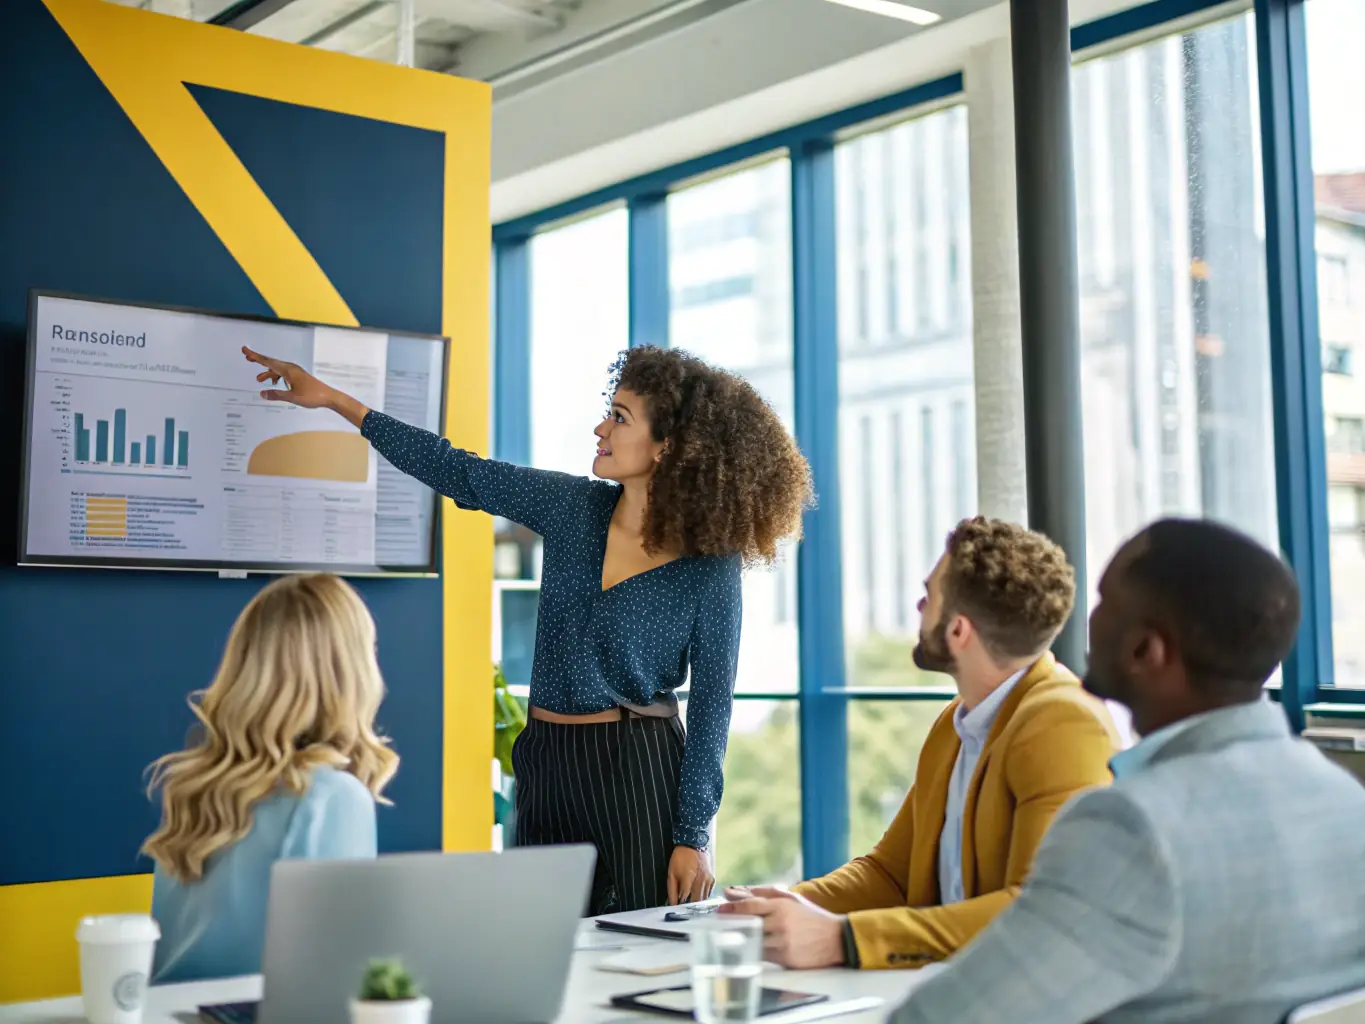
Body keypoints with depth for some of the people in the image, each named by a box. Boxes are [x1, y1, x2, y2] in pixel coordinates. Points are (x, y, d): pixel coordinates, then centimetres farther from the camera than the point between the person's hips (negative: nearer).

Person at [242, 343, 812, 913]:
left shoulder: (711, 563, -11)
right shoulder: (575, 507, 1)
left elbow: (710, 706, -9)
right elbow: (457, 471, 6)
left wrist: (694, 836, -11)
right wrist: (331, 399, 7)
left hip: (640, 775, -5)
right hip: (546, 767, 5)